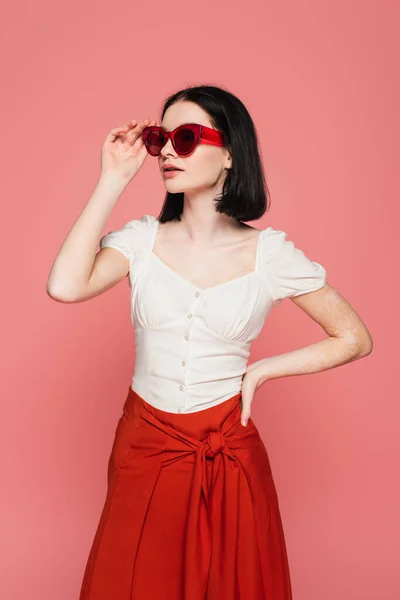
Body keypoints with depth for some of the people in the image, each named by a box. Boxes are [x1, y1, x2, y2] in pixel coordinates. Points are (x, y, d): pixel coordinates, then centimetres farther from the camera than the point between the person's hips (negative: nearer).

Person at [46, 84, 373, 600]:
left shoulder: (269, 252, -8)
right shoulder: (143, 237, -5)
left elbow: (355, 339, -2)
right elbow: (65, 287, -24)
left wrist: (259, 371, -7)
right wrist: (113, 180, -17)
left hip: (228, 448, -1)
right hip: (144, 443, 1)